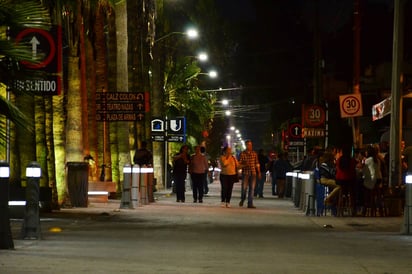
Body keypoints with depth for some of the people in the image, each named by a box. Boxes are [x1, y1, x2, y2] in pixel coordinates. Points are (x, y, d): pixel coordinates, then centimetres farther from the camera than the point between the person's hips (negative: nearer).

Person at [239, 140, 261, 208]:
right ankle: (242, 199, 25)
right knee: (244, 187, -2)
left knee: (252, 188, -1)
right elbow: (239, 164, -1)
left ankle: (250, 203, 1)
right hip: (245, 173, -3)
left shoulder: (254, 154, 9)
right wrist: (245, 165, -19)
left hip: (253, 173, 3)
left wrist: (259, 172, 10)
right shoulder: (242, 153, -1)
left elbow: (257, 164, 13)